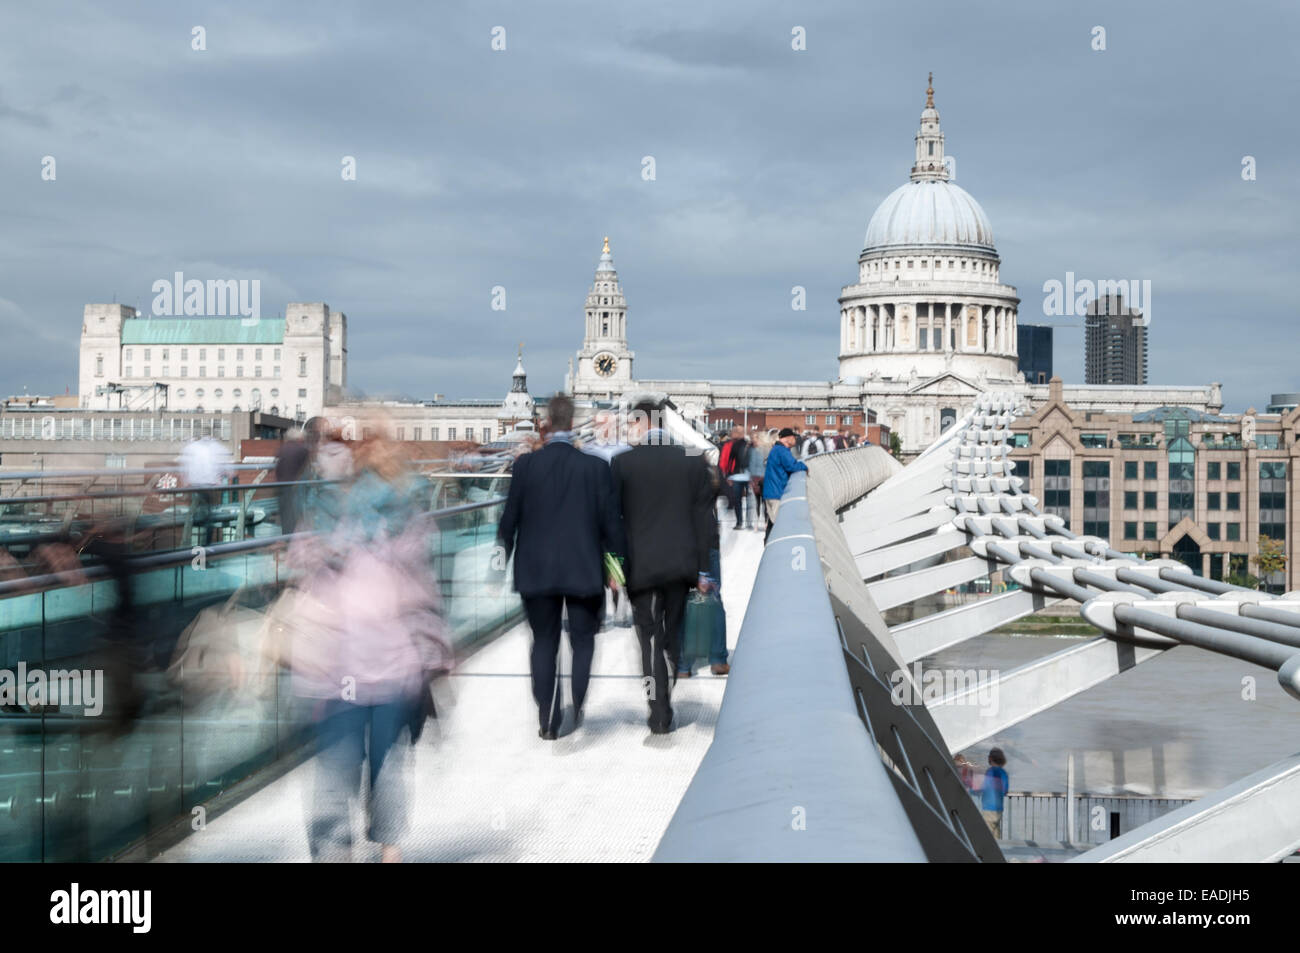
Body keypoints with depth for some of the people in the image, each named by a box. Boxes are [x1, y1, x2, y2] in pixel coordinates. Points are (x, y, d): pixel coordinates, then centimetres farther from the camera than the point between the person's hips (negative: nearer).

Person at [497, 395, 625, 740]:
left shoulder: (525, 465, -6)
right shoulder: (596, 467, -7)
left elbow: (510, 518, 0)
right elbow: (611, 520, -3)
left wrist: (502, 558, 13)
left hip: (536, 570, 1)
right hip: (584, 570, -1)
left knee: (544, 643, 11)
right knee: (582, 641, 11)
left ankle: (547, 722, 10)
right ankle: (575, 714, 1)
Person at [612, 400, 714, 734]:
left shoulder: (623, 463, -5)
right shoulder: (692, 461, 2)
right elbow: (703, 517, 1)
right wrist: (703, 569, 5)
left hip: (641, 565, -3)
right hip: (681, 564, 3)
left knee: (651, 640, 3)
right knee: (674, 635, 15)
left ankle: (660, 716, 0)